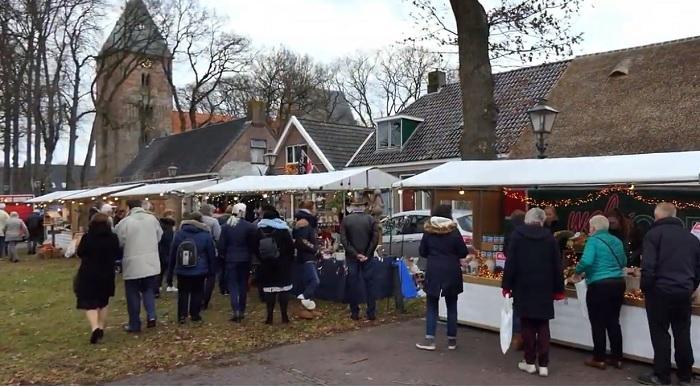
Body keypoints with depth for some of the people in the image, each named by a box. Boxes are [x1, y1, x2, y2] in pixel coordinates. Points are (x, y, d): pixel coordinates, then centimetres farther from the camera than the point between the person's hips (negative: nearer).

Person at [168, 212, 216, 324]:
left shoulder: (179, 233, 2)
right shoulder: (206, 235, -4)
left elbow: (172, 254, 7)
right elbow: (211, 254, 1)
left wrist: (171, 271, 14)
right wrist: (210, 269, 11)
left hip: (182, 271, 2)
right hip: (199, 271, -1)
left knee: (183, 292, 11)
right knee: (197, 292, 9)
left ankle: (182, 315, 8)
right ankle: (195, 315, 13)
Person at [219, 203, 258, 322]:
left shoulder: (226, 226, -5)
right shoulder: (250, 227, -8)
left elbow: (221, 245, -3)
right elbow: (254, 244, -5)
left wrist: (222, 257, 9)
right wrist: (251, 255, 10)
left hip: (230, 260, 0)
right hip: (245, 260, 1)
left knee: (233, 285, 4)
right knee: (243, 285, 13)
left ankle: (235, 310, -12)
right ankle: (242, 311, 18)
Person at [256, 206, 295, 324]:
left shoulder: (259, 230, 2)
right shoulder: (283, 228, -7)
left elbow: (256, 248, 4)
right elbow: (290, 246, -7)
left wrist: (261, 259, 13)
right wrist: (290, 259, 5)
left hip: (266, 264, 2)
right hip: (282, 264, -2)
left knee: (269, 290, 6)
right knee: (283, 289, 3)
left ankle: (269, 316, 7)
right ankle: (284, 316, 5)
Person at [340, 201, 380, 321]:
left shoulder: (346, 220, -5)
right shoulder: (371, 219, -5)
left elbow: (343, 240, -10)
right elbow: (375, 239, -9)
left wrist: (355, 254, -9)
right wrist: (367, 254, -6)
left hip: (351, 257, 0)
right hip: (367, 257, 0)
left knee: (353, 284, 8)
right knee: (369, 284, 8)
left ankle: (355, 313, 12)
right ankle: (371, 313, 9)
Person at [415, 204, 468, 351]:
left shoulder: (428, 232, -2)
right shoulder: (454, 232, -6)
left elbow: (422, 252, 4)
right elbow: (463, 253, -3)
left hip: (433, 272, 0)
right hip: (451, 273, 0)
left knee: (432, 306, 8)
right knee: (451, 306, 11)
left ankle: (430, 339, 2)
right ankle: (452, 340, 16)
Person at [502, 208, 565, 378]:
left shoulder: (517, 235, -3)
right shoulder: (549, 237, 2)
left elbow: (510, 262, -6)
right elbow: (557, 265, 3)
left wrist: (507, 285, -1)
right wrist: (558, 289, 9)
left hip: (523, 287, -1)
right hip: (544, 288, 2)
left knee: (528, 325, 6)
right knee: (543, 325, 6)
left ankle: (530, 362, 11)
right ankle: (543, 364, 5)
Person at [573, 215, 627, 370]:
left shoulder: (593, 240, -10)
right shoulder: (616, 241, 11)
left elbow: (586, 261, -22)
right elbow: (623, 262, 20)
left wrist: (577, 272, -5)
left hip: (600, 286, -7)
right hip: (618, 283, 7)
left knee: (598, 324, 3)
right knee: (613, 322, 13)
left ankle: (599, 359, 8)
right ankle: (617, 358, 19)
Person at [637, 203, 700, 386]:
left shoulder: (654, 233, -5)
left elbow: (648, 267, -14)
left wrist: (646, 289, -3)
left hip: (661, 291, -5)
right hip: (684, 293, 5)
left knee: (660, 333, 3)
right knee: (683, 334, 12)